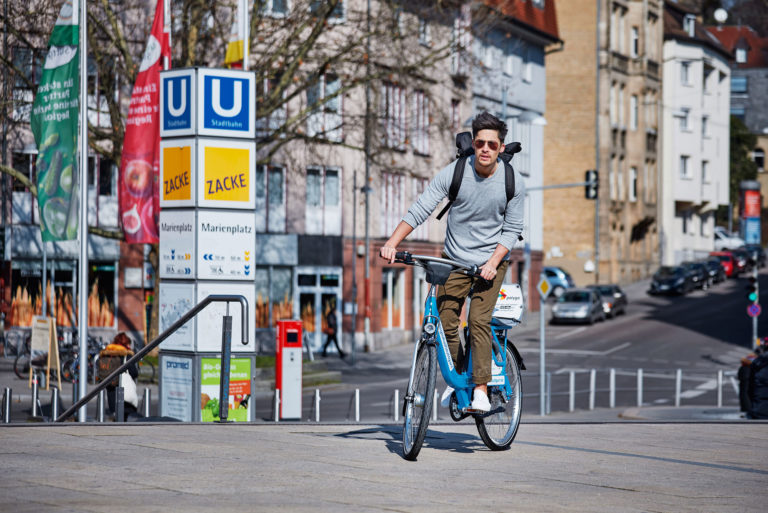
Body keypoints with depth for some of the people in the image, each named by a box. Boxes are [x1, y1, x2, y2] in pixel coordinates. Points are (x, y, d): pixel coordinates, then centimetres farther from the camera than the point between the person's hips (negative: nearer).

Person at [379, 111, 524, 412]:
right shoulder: (454, 173, -13)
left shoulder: (513, 182, -11)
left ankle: (481, 389, -15)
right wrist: (392, 244, -26)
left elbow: (512, 229, -4)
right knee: (445, 322, -5)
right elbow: (420, 210, -15)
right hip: (454, 260, 1)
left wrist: (492, 262, -19)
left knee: (479, 320, -17)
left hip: (491, 261, -1)